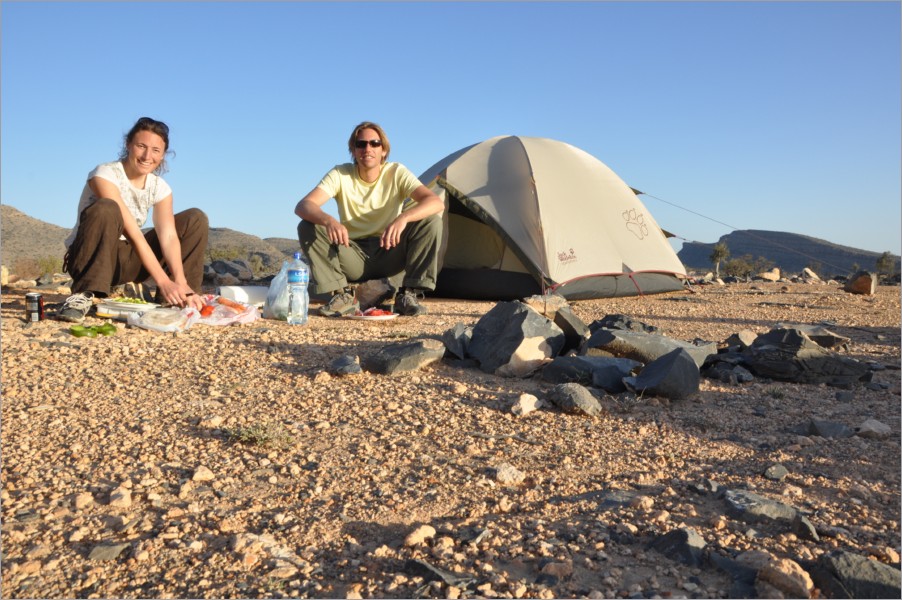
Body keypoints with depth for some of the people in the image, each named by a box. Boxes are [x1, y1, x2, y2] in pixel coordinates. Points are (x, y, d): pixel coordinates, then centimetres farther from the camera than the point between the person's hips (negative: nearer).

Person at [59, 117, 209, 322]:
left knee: (195, 219, -6)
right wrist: (163, 281, -35)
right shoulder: (105, 174, -19)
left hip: (126, 262, 5)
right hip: (93, 260, -5)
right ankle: (82, 296, -27)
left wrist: (180, 283, -32)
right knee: (106, 209, -36)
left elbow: (168, 236, -16)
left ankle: (177, 298, -8)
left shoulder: (160, 187, -1)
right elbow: (133, 234, -28)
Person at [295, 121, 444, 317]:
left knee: (431, 221, -23)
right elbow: (302, 206, -20)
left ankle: (409, 295, -18)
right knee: (307, 227, -22)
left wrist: (403, 217, -44)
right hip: (353, 257, 1)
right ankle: (342, 296, -17)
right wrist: (328, 220, -44)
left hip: (389, 255, 0)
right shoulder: (340, 174, -9)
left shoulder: (396, 173, -10)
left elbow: (436, 203, -24)